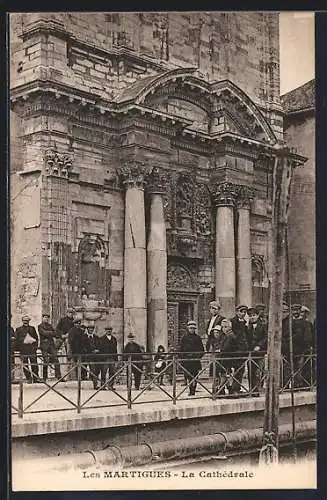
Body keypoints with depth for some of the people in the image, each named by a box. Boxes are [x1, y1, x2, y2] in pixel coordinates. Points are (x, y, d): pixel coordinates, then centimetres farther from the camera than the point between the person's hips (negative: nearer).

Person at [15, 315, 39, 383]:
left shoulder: (32, 328, 17)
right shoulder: (18, 329, 11)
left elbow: (36, 338, 16)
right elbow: (16, 339, 9)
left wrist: (35, 346, 4)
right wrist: (18, 348, 0)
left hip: (32, 349, 1)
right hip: (23, 350, -1)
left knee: (34, 364, -6)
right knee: (25, 364, -2)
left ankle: (36, 378, -4)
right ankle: (28, 379, 2)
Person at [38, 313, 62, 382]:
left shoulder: (50, 325, 20)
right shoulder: (40, 326, 4)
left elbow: (54, 334, 11)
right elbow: (44, 333, -12)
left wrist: (48, 334, -6)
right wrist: (51, 332, -4)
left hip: (51, 344, 5)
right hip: (44, 345, -5)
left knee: (56, 360, -5)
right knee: (46, 361, -6)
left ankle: (58, 376, -6)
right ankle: (44, 378, 1)